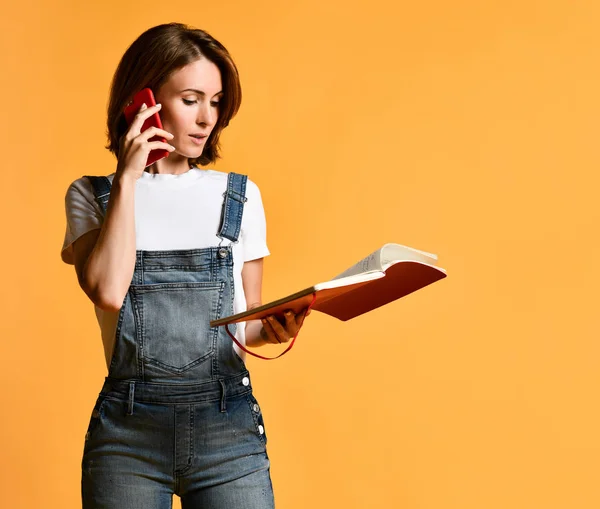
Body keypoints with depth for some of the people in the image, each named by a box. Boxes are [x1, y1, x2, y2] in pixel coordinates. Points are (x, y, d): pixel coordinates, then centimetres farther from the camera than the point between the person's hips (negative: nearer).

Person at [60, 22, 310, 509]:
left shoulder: (239, 195, 10)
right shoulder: (92, 195, 7)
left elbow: (246, 327, 12)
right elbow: (108, 291, -12)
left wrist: (272, 329, -10)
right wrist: (127, 179, -6)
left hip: (228, 428, 1)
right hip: (128, 431, -1)